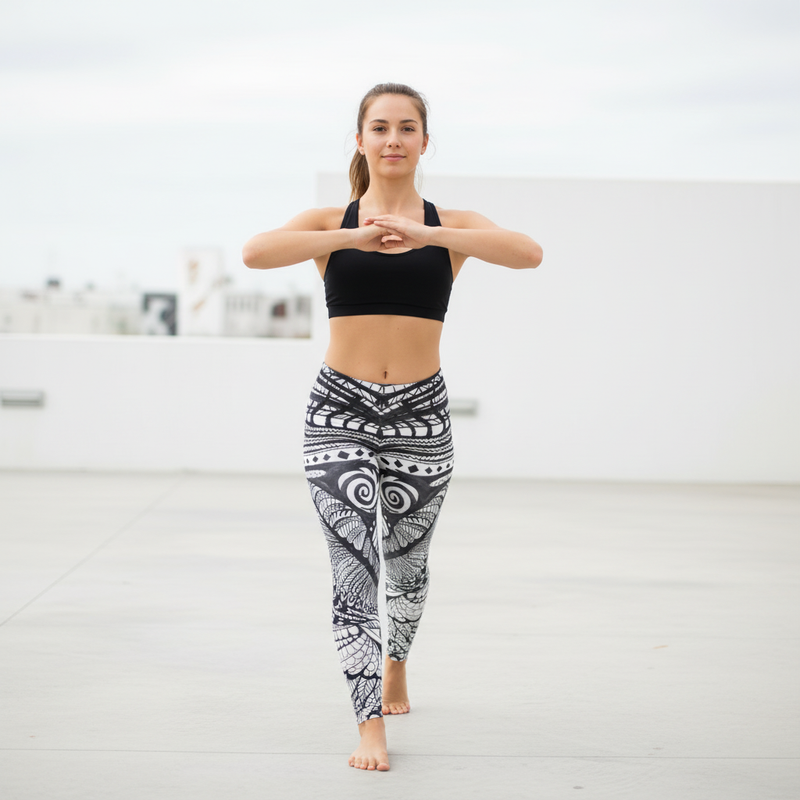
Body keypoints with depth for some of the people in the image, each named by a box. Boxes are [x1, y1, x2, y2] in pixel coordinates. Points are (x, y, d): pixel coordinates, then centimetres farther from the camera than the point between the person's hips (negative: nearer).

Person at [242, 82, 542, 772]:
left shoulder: (452, 226, 3)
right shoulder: (331, 224, 2)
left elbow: (529, 254, -17)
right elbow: (255, 252, -18)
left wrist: (426, 233, -25)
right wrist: (355, 237, -25)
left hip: (420, 416, 1)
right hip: (340, 412, -1)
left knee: (407, 565, 17)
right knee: (354, 572, -10)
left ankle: (396, 664, 45)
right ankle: (371, 725, -4)